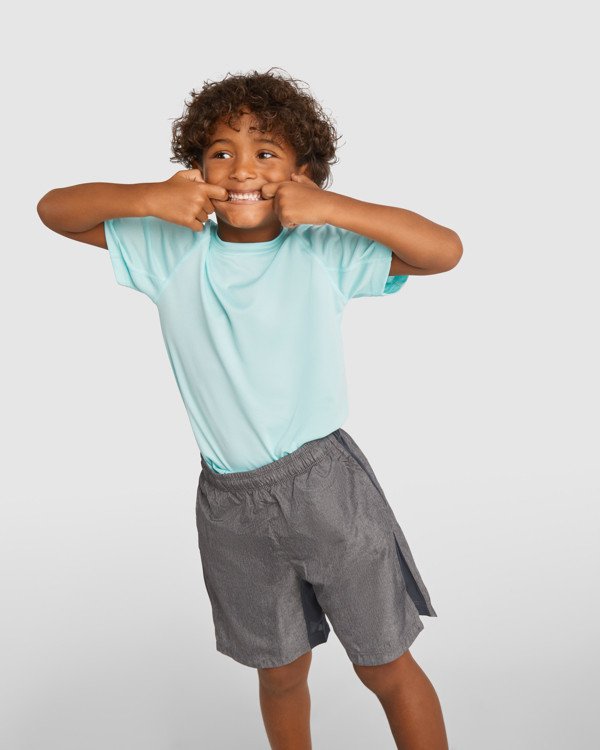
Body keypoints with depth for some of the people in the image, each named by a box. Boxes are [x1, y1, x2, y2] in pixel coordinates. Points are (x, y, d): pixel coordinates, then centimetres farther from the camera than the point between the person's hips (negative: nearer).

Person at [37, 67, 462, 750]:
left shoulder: (322, 252, -7)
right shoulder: (173, 251, 0)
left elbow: (446, 250, -14)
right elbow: (54, 209, 2)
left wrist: (333, 208, -23)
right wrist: (147, 198, -16)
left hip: (324, 484, -2)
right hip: (230, 504, 3)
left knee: (387, 669, 14)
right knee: (281, 674, 22)